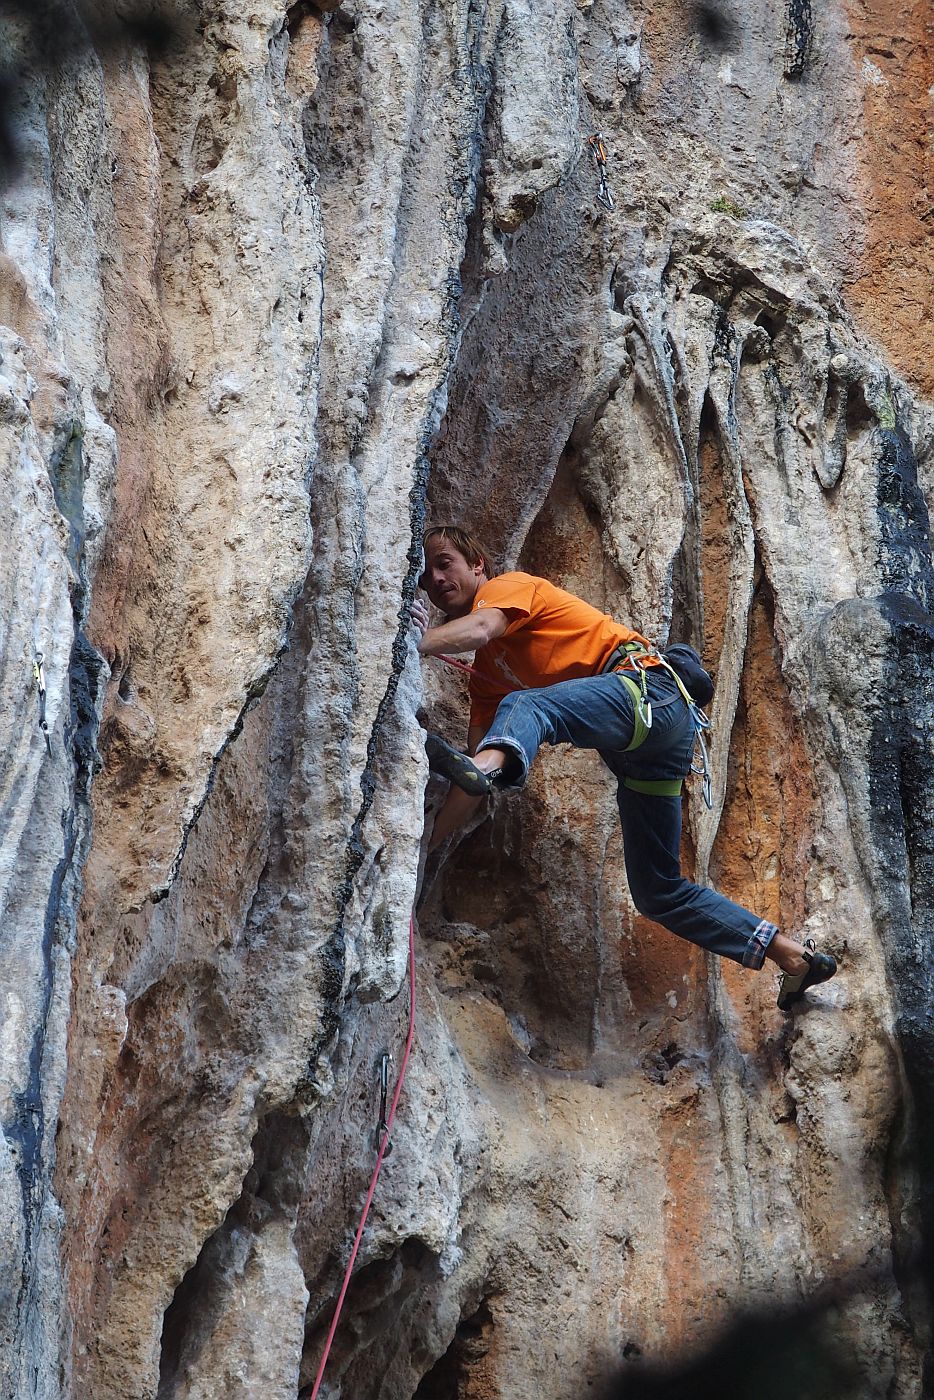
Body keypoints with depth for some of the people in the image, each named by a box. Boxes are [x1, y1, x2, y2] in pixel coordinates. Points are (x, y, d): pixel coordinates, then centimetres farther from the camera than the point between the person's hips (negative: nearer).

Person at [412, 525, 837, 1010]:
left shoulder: (508, 587, 7)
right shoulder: (485, 676, 28)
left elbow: (477, 630, -19)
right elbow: (468, 791, 21)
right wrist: (423, 844, 10)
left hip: (649, 689, -9)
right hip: (641, 750, 9)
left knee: (525, 705, -34)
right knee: (659, 894, 11)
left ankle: (490, 766, -67)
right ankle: (795, 957, 15)